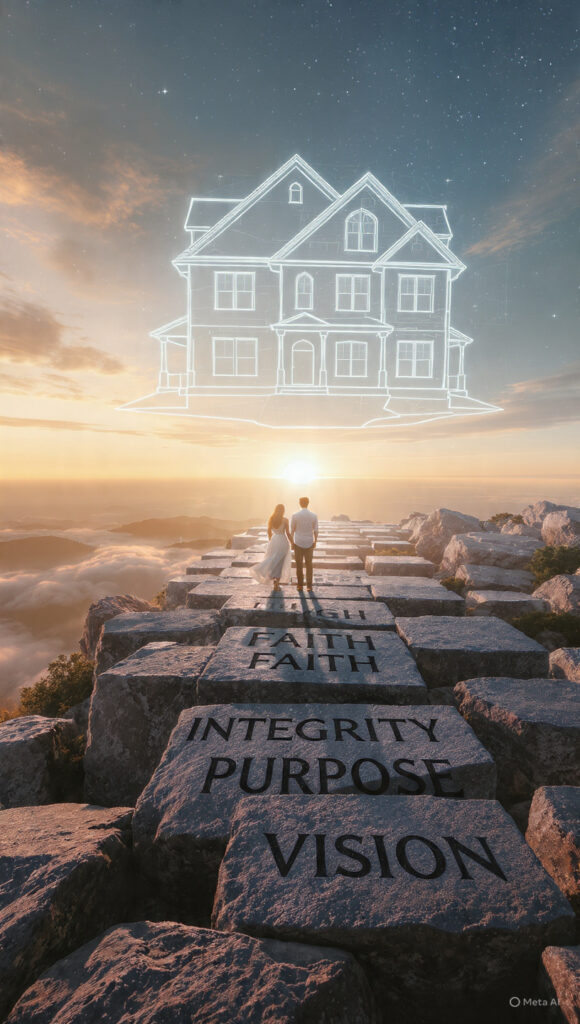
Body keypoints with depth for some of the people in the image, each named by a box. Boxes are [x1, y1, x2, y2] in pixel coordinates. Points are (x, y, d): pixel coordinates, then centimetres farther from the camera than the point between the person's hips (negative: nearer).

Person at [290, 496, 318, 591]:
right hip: (309, 543, 1)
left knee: (299, 565, 9)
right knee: (309, 564, 11)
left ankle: (300, 585, 13)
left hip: (298, 543, -1)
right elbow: (316, 531, -1)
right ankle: (309, 585, 12)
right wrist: (315, 541, 12)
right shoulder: (314, 516, -5)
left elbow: (292, 531, -4)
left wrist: (292, 542, 7)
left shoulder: (295, 515, -9)